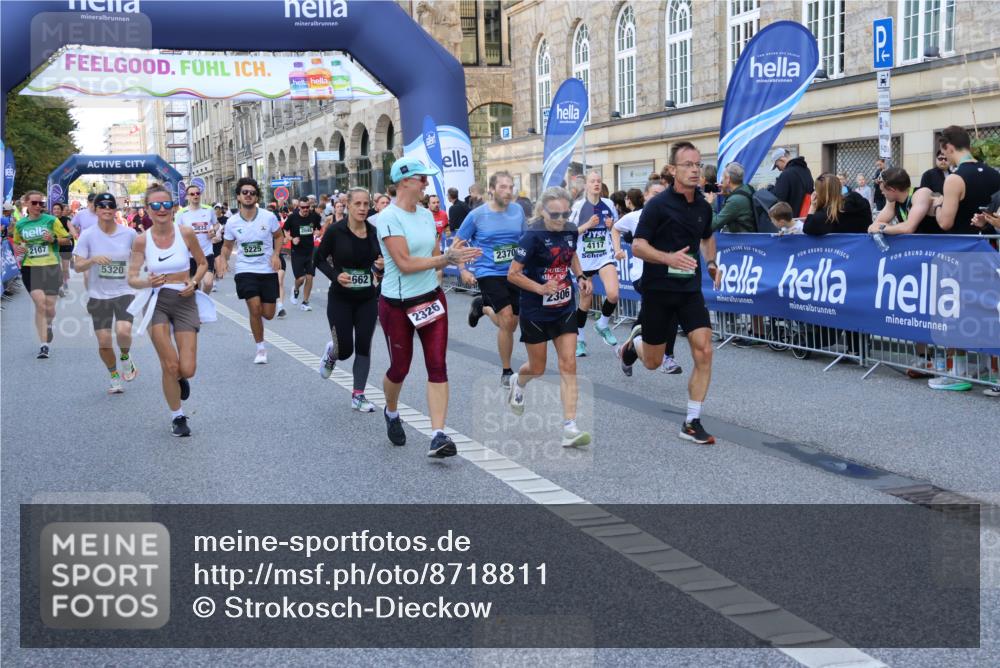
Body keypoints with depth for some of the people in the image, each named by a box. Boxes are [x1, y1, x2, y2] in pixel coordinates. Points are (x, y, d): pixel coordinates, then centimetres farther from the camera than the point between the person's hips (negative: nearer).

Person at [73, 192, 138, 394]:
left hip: (124, 292, -1)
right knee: (104, 342, 2)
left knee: (123, 331, -25)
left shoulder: (129, 233, -3)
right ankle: (115, 378, 26)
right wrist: (93, 260, -22)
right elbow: (78, 267, -4)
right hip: (98, 295, 1)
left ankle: (125, 357, 9)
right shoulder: (88, 235, -5)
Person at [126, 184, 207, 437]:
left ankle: (180, 378, 35)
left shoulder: (186, 233, -6)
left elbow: (202, 263, 9)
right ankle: (177, 417, 16)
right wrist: (147, 282, -23)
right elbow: (132, 279, -1)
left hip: (185, 301, 0)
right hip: (156, 302, 0)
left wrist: (194, 282, -10)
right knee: (170, 366, -6)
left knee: (187, 370, -5)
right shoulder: (142, 240, -5)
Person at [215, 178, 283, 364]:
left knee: (268, 314, 3)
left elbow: (278, 236, 9)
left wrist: (276, 254, -8)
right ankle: (261, 348, 7)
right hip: (245, 270, -1)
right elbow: (227, 246, 10)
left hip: (268, 270, 1)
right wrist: (223, 260, -10)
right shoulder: (232, 222, -3)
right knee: (255, 309, -13)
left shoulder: (268, 217, -7)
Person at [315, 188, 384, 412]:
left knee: (363, 347, 2)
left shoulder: (374, 232, -2)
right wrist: (335, 275, -18)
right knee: (345, 350, 1)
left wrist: (382, 266, -14)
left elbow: (380, 261, 10)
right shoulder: (335, 231, -12)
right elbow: (319, 259, -2)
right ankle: (331, 352, 38)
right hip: (340, 299, -3)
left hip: (368, 299, 3)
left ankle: (358, 396, 13)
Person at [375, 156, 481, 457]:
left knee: (438, 365, -5)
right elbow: (405, 263, -22)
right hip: (397, 305, -5)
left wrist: (452, 255, -11)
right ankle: (391, 413, 41)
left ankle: (438, 435, -7)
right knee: (400, 368, 9)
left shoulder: (426, 215, 7)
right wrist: (447, 257, -20)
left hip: (431, 298, 5)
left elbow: (434, 259, 11)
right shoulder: (388, 218, -15)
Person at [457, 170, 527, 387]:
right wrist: (463, 270, -7)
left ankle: (482, 306, 44)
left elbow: (525, 240, 15)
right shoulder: (477, 215, -10)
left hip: (514, 273, 5)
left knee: (509, 325, 12)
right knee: (507, 320, -17)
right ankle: (506, 372, 1)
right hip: (489, 273, -4)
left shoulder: (518, 210, 0)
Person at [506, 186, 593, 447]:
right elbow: (513, 274, -16)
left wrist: (580, 275, 6)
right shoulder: (533, 236, -19)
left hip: (564, 309, 4)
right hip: (535, 311, -4)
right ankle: (518, 382, 49)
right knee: (537, 369, 12)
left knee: (568, 365, -6)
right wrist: (540, 288, -26)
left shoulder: (571, 231, -2)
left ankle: (570, 428, -8)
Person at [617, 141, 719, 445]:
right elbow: (637, 247, -15)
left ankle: (692, 423, -2)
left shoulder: (704, 206, 5)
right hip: (658, 290, -4)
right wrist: (669, 258, -31)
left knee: (704, 352, -12)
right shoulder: (658, 205, -12)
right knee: (653, 362, 8)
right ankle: (633, 343, 46)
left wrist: (711, 263, 6)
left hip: (690, 290, 4)